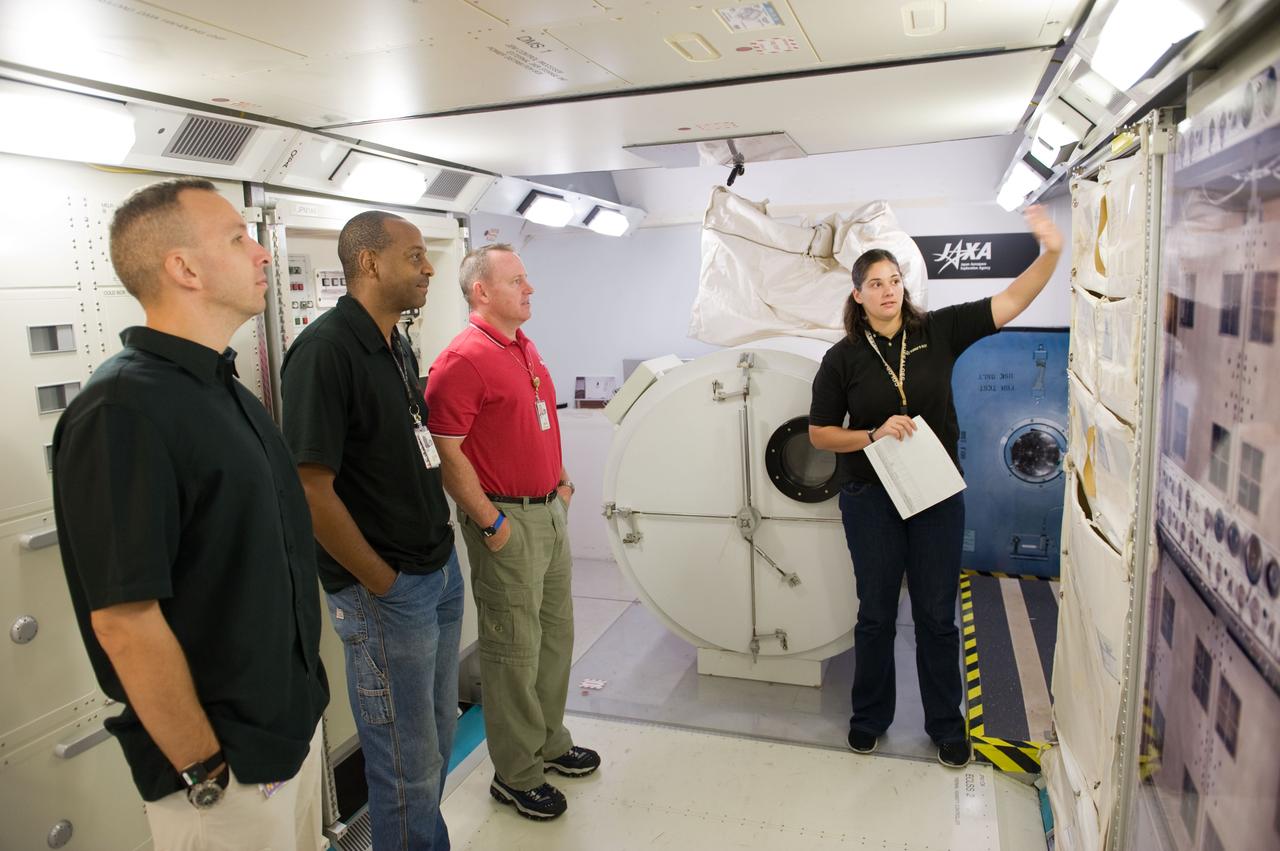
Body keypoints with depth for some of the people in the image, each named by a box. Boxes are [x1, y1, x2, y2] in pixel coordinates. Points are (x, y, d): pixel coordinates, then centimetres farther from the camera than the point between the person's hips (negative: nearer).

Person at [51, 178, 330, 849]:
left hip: (297, 722, 8)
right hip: (230, 767, -8)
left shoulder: (225, 389, 6)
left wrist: (303, 706, 16)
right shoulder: (122, 411, -23)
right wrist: (206, 775, -17)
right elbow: (124, 621, -25)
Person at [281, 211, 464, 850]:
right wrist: (384, 583, -14)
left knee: (438, 738, 22)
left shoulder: (398, 347, 9)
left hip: (441, 573, 8)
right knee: (409, 762, 8)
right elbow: (311, 490, -22)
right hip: (384, 593, -8)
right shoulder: (326, 350, -19)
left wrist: (440, 555, 12)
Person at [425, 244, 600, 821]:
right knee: (514, 649, 4)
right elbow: (446, 453, -20)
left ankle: (550, 743, 38)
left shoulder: (526, 349, 12)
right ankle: (515, 775, 22)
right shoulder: (462, 359, -17)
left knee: (555, 634, 19)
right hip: (507, 521, -9)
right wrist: (491, 524, -19)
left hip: (550, 512, 9)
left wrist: (560, 482, 14)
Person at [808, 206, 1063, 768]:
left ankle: (946, 725, 30)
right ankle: (870, 716, 33)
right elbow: (820, 433, -2)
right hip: (871, 500, -1)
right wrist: (874, 435, -17)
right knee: (876, 614, 12)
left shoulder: (938, 331, -2)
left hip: (938, 495, 1)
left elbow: (1010, 303, -8)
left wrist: (1051, 253, -24)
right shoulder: (844, 358, -4)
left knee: (937, 616, 11)